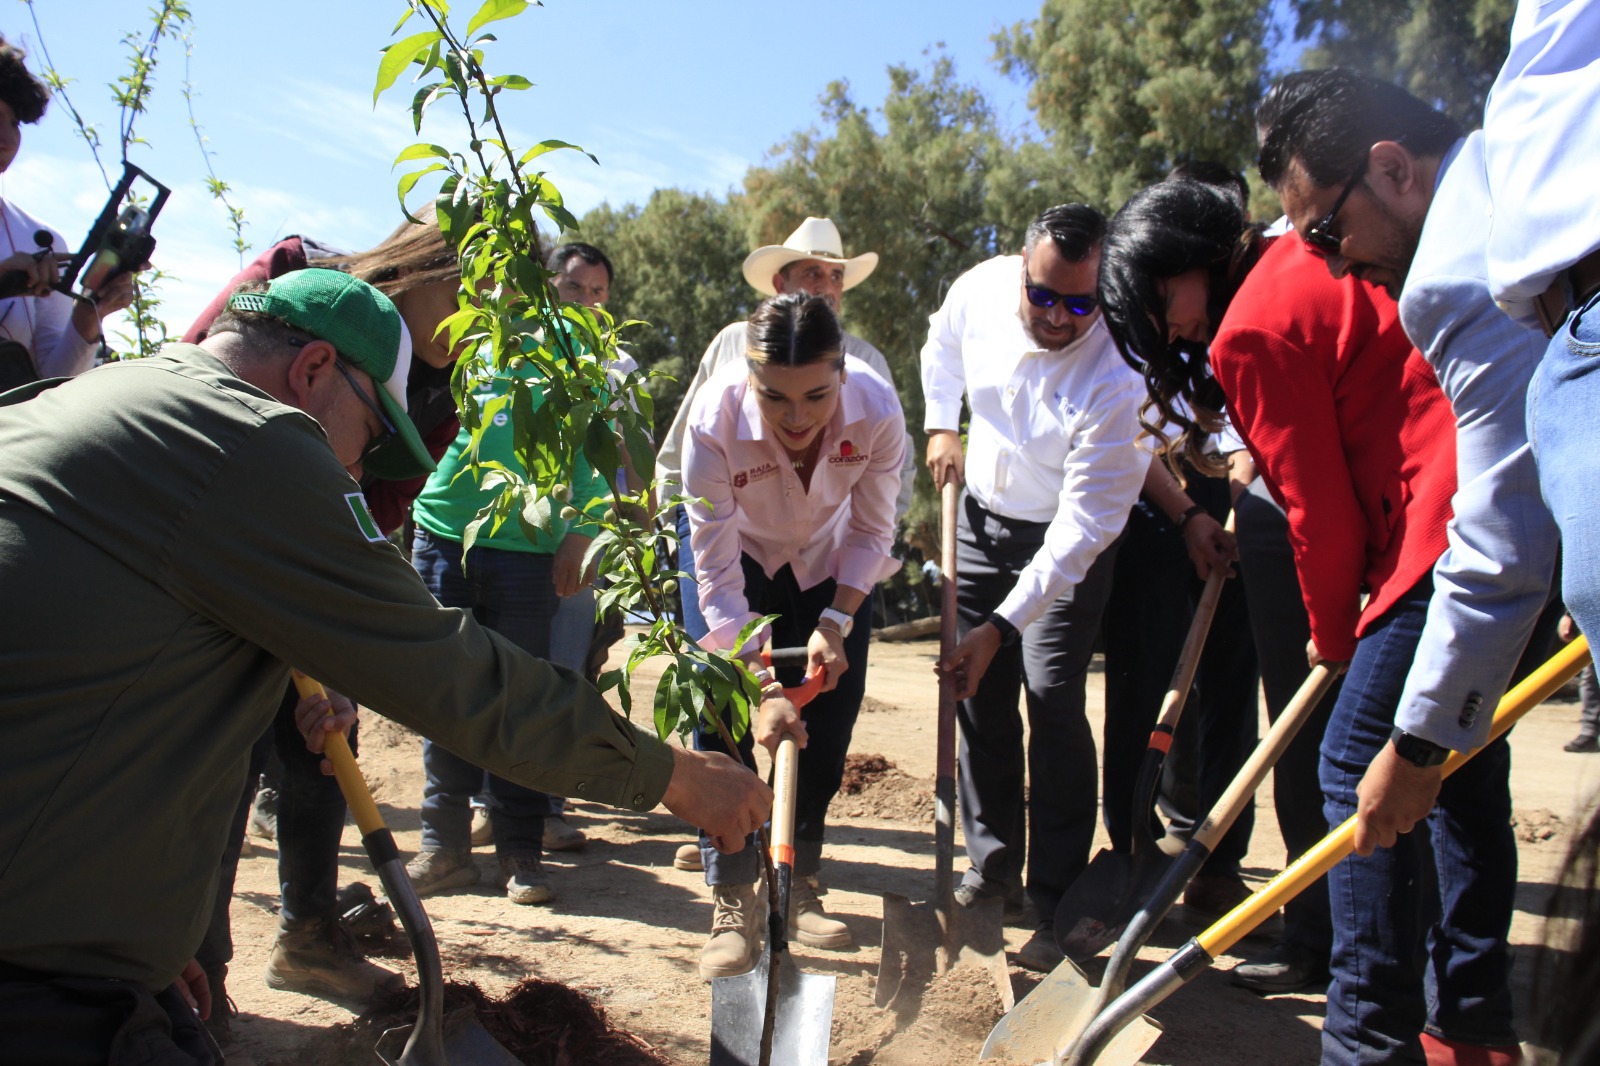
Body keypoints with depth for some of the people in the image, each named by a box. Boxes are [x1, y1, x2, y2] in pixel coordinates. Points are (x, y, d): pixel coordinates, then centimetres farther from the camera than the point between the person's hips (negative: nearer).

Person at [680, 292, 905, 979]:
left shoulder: (877, 410, -32)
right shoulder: (715, 420, -36)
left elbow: (872, 532, -15)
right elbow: (717, 574, -31)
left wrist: (836, 623, -25)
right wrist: (758, 686, -36)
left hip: (828, 566, 2)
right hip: (739, 556, -1)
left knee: (824, 733, 1)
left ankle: (795, 886, 19)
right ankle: (732, 901, -1)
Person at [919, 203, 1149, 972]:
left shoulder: (1115, 377, -31)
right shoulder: (981, 288, -15)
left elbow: (1081, 527, -31)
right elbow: (941, 343, 12)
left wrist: (1002, 626, -35)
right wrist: (941, 425, 3)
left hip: (1069, 540, -5)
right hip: (981, 515, 5)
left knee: (1051, 695, -15)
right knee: (980, 693, 6)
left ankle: (1057, 904, -3)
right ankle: (994, 864, 21)